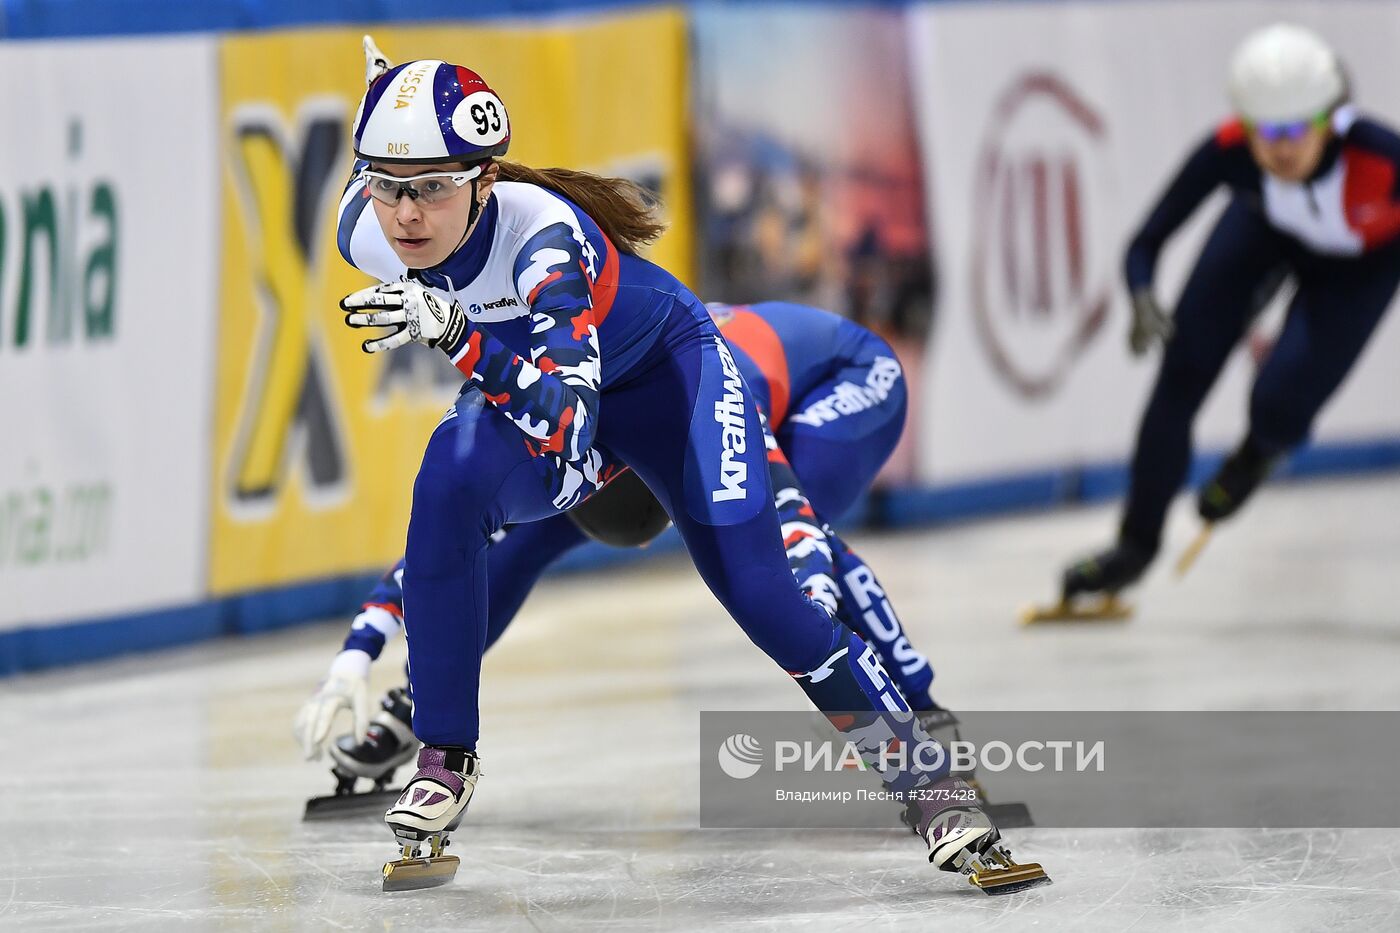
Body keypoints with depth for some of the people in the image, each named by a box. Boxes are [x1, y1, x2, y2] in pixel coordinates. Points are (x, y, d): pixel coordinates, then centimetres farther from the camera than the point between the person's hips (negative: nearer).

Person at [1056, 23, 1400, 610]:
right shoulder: (1228, 151, -35)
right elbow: (1146, 242, -28)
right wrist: (1143, 301, -47)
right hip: (1267, 227, 2)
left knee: (1280, 405, -18)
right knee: (1182, 373, -5)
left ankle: (1259, 453, 22)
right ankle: (1137, 542, 13)